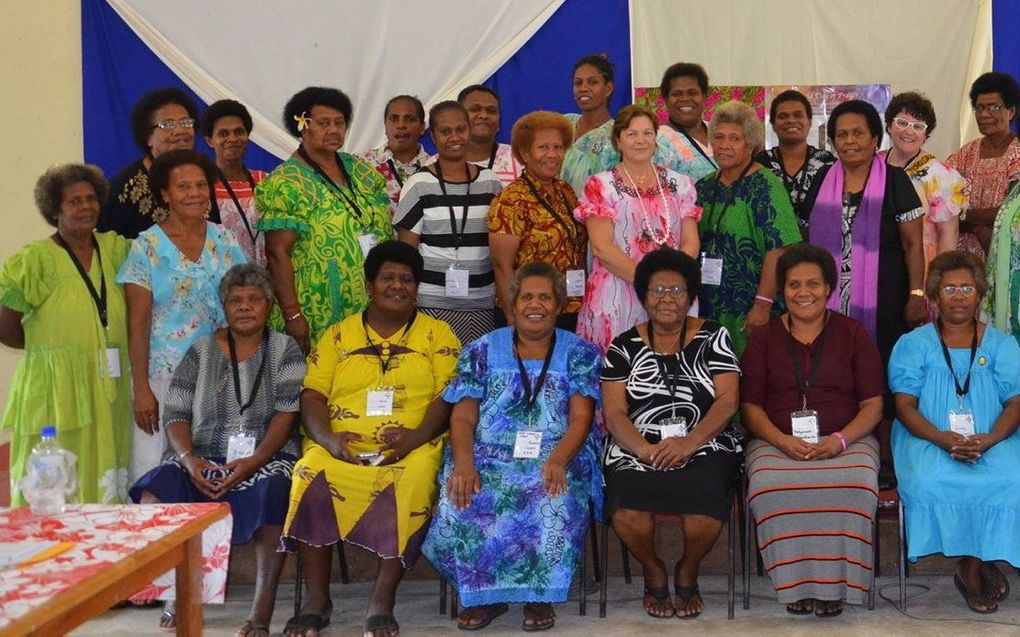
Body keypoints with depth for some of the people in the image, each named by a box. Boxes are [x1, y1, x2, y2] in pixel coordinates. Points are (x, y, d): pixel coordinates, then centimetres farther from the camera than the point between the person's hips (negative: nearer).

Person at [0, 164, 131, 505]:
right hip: (56, 387, -5)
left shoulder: (113, 249, 9)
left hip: (108, 389, 5)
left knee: (107, 486, 7)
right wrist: (52, 347, 7)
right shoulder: (36, 259, -5)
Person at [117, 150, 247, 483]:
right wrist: (141, 389, -10)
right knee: (157, 467, -5)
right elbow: (137, 324, -5)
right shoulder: (147, 247, -2)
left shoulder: (224, 241, 7)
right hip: (164, 376, -3)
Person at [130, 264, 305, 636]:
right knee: (154, 494, -28)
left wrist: (254, 462, -18)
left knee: (274, 494, -37)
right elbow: (175, 413, 7)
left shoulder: (285, 349, 9)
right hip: (204, 460, 2)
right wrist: (189, 459, -12)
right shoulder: (201, 351, 14)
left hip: (266, 458, -2)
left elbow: (288, 413, -3)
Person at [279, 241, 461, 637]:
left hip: (410, 450, -1)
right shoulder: (338, 335, 19)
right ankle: (317, 598, -20)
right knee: (310, 476, -31)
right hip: (342, 449, 2)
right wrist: (327, 438, -11)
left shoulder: (437, 334, 14)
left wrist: (416, 436, -17)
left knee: (413, 485, -35)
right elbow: (312, 396, 9)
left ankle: (383, 599, -25)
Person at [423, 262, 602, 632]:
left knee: (556, 503, -37)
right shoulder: (482, 351, 15)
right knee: (460, 502, -32)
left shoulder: (580, 353, 11)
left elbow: (581, 417, -1)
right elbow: (462, 418, 6)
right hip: (489, 459, 1)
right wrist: (464, 462, -16)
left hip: (556, 460, -1)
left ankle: (539, 595, -16)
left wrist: (557, 459, -23)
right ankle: (483, 594, -10)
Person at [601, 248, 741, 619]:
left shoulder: (712, 337, 9)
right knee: (627, 514, -30)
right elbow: (614, 413, 2)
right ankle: (654, 574, 3)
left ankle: (687, 573, 2)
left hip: (705, 449, 0)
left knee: (705, 512, -32)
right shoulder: (624, 347, 11)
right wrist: (645, 450, -17)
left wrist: (690, 442, -18)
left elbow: (727, 401, -1)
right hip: (636, 452, 1)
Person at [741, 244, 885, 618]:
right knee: (772, 488, -34)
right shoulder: (763, 338, 14)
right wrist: (783, 441, -13)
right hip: (777, 442, 0)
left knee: (853, 486, -34)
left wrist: (839, 440, -13)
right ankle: (796, 583, -21)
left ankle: (833, 585, -21)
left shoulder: (853, 334, 12)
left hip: (846, 441, 0)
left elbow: (872, 404, 6)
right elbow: (751, 405, 7)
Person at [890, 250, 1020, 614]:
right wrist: (944, 439, -19)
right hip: (929, 441, -1)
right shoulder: (914, 344, 11)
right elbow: (905, 405, 0)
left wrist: (987, 440, -18)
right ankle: (975, 564, -14)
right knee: (930, 480, -34)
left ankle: (972, 564, -11)